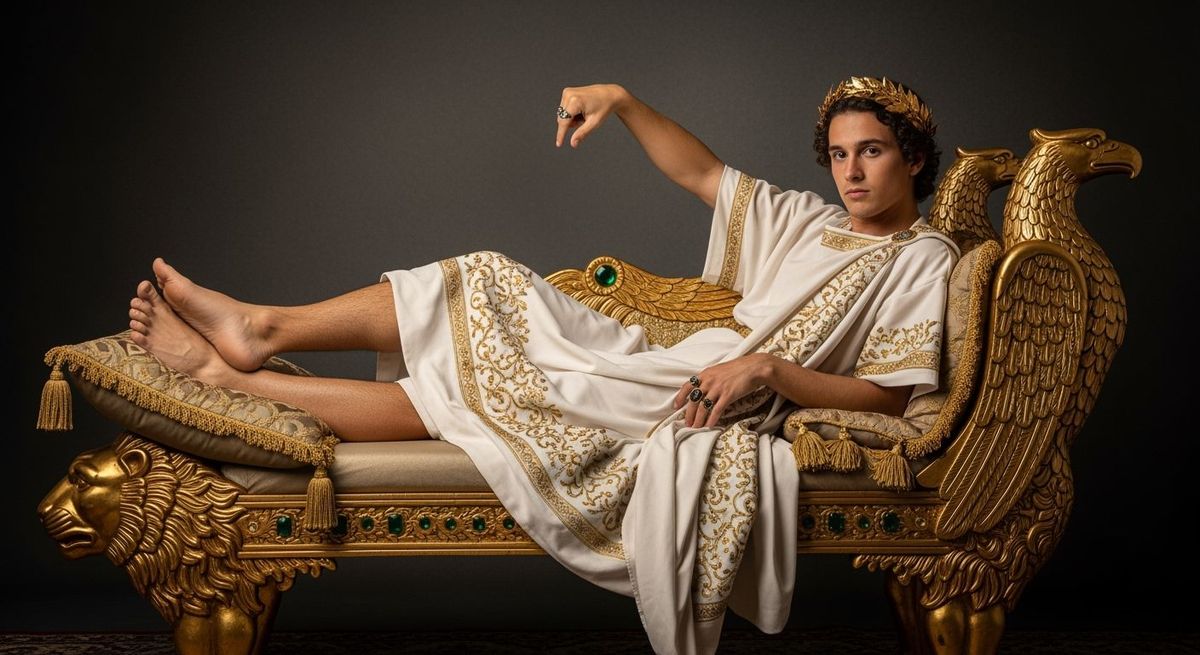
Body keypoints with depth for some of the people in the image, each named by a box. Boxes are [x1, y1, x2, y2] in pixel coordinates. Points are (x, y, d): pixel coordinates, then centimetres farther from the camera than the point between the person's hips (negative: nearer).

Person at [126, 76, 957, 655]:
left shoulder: (923, 260, 2)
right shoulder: (812, 219, 23)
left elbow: (889, 397, -9)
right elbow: (701, 171, 20)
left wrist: (770, 370, -22)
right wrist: (619, 100, 4)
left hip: (724, 405, -8)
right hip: (666, 366, 8)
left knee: (491, 390, -18)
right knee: (487, 286, -6)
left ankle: (233, 381, -17)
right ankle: (261, 329, -9)